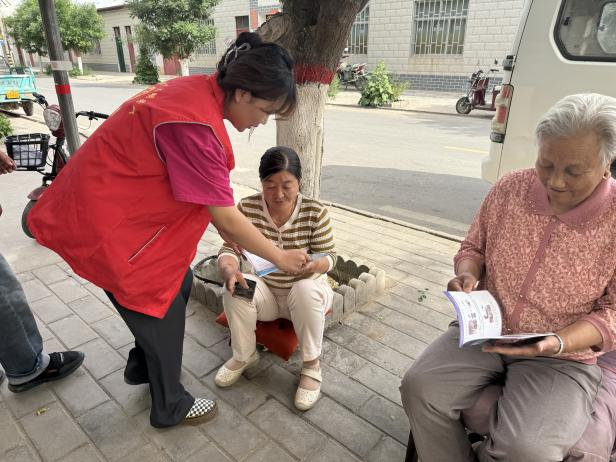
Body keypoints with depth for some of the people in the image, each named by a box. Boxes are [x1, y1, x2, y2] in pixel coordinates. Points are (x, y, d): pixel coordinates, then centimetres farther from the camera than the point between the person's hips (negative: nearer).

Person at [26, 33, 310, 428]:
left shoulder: (198, 91, -1)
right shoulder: (196, 125, -31)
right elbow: (226, 219, -23)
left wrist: (233, 240, 6)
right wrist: (281, 257, -10)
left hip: (117, 203, 9)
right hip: (104, 222, -9)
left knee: (179, 283, 17)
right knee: (162, 307, 5)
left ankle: (143, 366, 41)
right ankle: (171, 407, 29)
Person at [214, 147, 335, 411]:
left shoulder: (315, 212, -14)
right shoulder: (247, 208, -12)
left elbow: (328, 256, -10)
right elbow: (230, 249, -13)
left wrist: (312, 265, -35)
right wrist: (228, 270, -37)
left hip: (304, 292, -1)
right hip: (265, 290, 2)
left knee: (306, 290, -35)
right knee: (234, 291, -27)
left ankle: (311, 364, -10)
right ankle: (244, 356, 1)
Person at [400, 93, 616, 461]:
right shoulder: (510, 189, -3)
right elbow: (475, 246, 11)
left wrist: (555, 344, -24)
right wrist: (467, 274, -12)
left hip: (565, 356, -2)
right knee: (420, 388, -17)